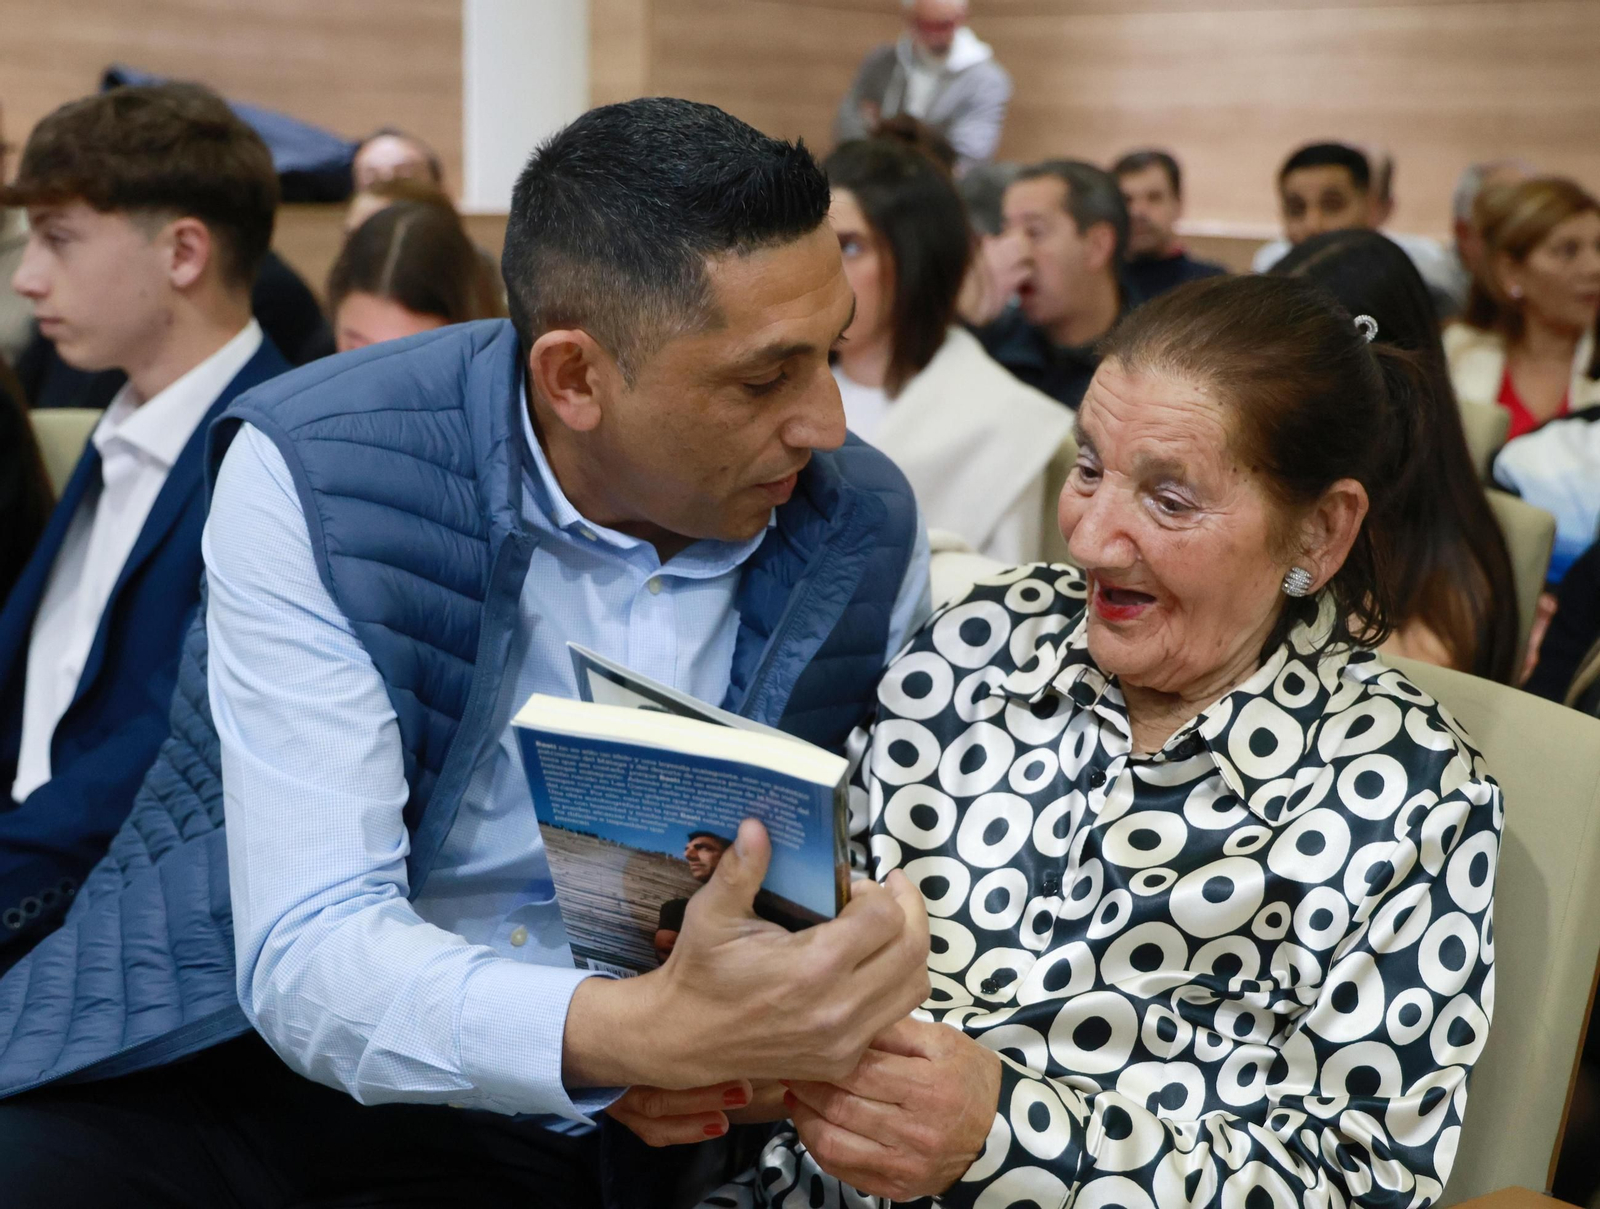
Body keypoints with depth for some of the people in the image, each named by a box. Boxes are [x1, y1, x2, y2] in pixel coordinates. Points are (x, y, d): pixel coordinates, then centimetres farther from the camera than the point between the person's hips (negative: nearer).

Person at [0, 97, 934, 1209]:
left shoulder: (868, 534, -6)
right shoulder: (314, 472, -16)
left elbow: (868, 894, 5)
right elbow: (308, 953, -21)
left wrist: (722, 1033, -18)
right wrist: (652, 1027, -38)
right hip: (224, 1056, -2)